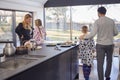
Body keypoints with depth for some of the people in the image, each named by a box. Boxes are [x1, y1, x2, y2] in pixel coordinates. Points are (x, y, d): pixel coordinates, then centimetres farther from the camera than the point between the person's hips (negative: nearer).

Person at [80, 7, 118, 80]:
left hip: (100, 45, -3)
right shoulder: (111, 21, 2)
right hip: (110, 44, 4)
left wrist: (84, 37, -1)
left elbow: (93, 34, -18)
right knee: (109, 60, 24)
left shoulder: (97, 22, -10)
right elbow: (116, 33, 10)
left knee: (100, 63, 3)